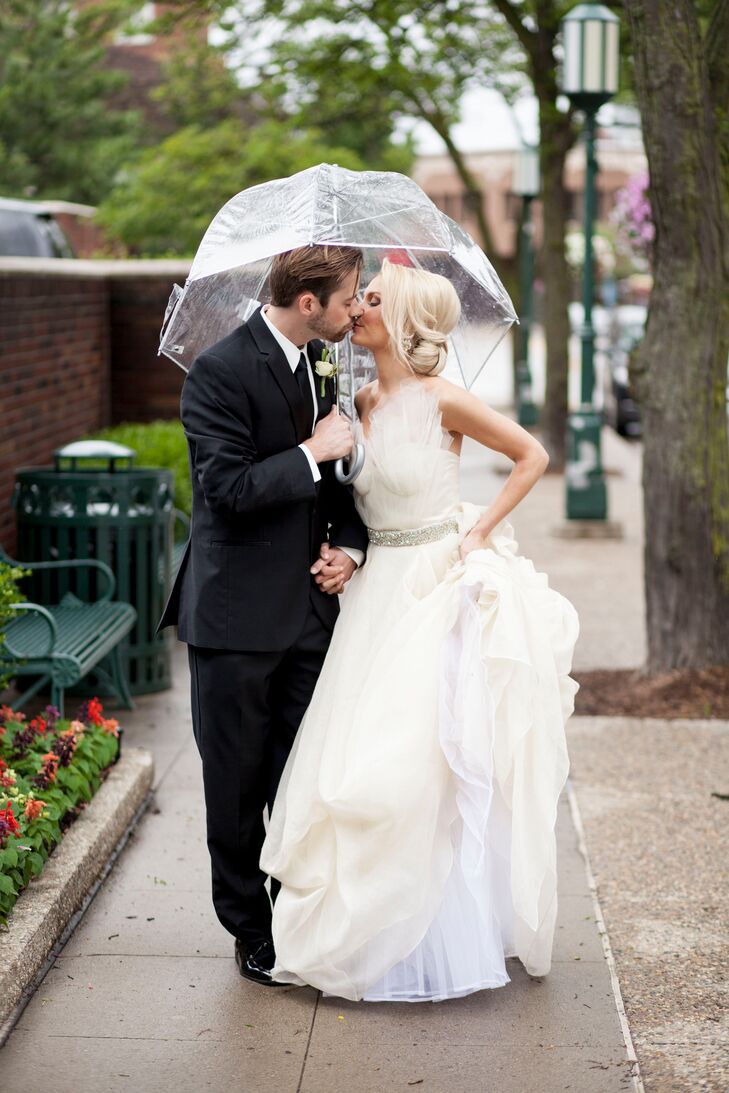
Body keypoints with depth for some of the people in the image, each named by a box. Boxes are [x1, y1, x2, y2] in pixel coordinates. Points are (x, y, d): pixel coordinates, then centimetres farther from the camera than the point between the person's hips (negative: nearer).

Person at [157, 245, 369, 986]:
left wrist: (349, 545, 3)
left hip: (308, 608, 6)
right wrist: (313, 452, -17)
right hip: (237, 616, -6)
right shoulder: (220, 372, -14)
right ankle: (252, 931, 22)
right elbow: (226, 487, -22)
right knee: (238, 784, 7)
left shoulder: (317, 365, 10)